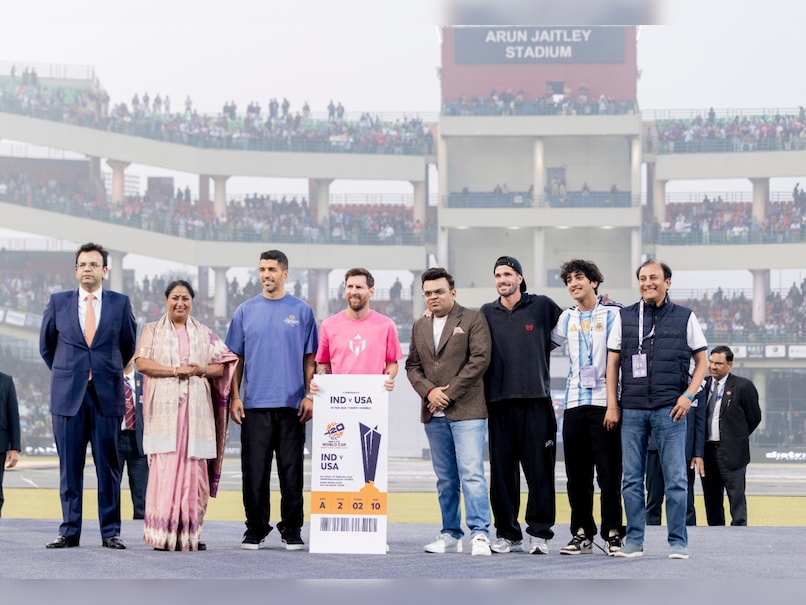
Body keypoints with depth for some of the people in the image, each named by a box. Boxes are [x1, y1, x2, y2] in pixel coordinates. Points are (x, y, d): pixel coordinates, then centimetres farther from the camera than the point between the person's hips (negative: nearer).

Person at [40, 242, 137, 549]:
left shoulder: (120, 303, 5)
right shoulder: (58, 302, 6)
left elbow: (128, 345, 16)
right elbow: (46, 345, 18)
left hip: (107, 396, -1)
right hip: (68, 396, 1)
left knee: (108, 466, 1)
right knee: (69, 466, 2)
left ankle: (111, 532, 5)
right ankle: (69, 531, 7)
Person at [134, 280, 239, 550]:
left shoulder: (205, 334, 18)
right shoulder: (152, 331, 13)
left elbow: (220, 367, 12)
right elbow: (141, 363, -1)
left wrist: (200, 370, -9)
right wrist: (175, 370, -12)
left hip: (196, 409, 2)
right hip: (164, 408, -2)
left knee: (193, 467, -3)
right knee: (165, 467, -11)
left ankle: (190, 533, -1)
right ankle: (164, 533, -11)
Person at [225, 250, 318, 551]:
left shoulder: (301, 311, 5)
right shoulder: (246, 311, 8)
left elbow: (309, 357, 5)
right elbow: (236, 357, 9)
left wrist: (309, 396, -3)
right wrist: (235, 397, 1)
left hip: (291, 404, -1)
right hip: (255, 404, 1)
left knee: (291, 470, 2)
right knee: (254, 470, 1)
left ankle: (292, 530, 11)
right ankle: (256, 529, 10)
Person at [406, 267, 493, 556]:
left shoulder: (473, 319, 0)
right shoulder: (419, 327, 17)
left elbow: (480, 359, -9)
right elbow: (412, 365, 14)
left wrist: (449, 393, -12)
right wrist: (429, 391, -6)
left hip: (466, 410, -6)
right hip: (434, 413, 6)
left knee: (471, 473, -13)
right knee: (445, 478, 9)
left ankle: (480, 534, -13)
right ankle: (450, 535, 14)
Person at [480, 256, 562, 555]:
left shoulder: (542, 306, 6)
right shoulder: (487, 313, 13)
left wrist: (544, 348, 4)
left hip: (536, 400, -2)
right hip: (499, 401, 2)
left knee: (539, 470, -4)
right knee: (502, 471, 3)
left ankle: (540, 533, 2)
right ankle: (507, 533, 10)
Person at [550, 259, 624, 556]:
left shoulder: (613, 314, 0)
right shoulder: (567, 318, 14)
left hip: (605, 401, -5)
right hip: (574, 402, 5)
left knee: (609, 472, -4)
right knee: (577, 473, 6)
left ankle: (613, 534, 2)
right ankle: (582, 534, 13)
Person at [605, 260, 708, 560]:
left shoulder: (685, 317, 6)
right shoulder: (624, 317, 10)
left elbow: (701, 361, 8)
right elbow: (613, 362, 11)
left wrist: (688, 394, -5)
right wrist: (612, 404, 4)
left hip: (669, 408, -2)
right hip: (632, 409, 2)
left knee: (675, 478, -2)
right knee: (632, 479, 4)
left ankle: (678, 542, 4)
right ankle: (634, 541, 10)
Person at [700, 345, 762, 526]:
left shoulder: (742, 386, -5)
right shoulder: (704, 385, 10)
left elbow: (754, 417, 1)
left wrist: (737, 438, 7)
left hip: (731, 452, -5)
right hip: (707, 449, 5)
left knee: (736, 497, -3)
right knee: (711, 498, 10)